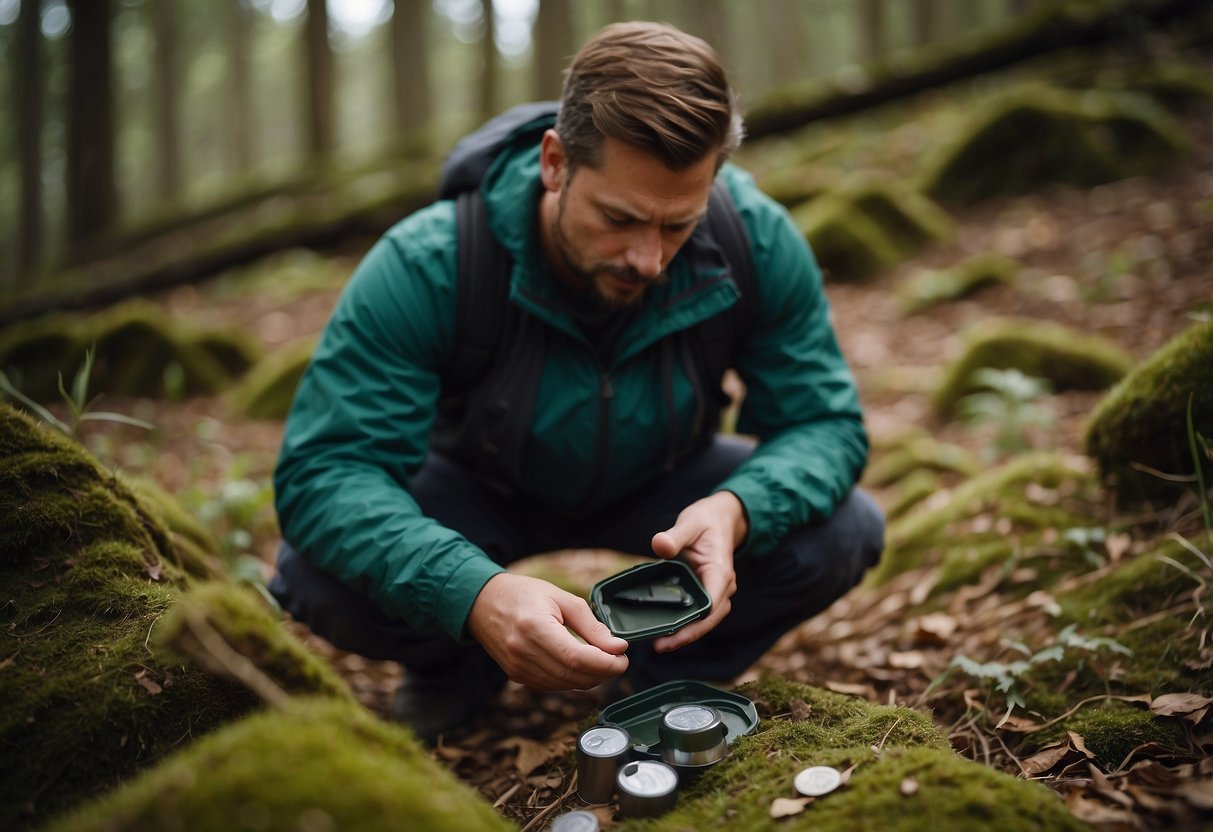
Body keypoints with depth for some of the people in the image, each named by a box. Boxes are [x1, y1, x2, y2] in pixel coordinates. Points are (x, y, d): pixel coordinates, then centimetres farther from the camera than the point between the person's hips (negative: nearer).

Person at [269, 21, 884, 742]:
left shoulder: (760, 244, -25)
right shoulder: (429, 264, -33)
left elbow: (826, 423, -18)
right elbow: (324, 469, -35)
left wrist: (735, 509, -42)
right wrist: (476, 593, -54)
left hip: (659, 487, 2)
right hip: (479, 487, -1)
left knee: (844, 533, -21)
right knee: (318, 577, -29)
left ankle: (664, 671, 7)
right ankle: (458, 671, 7)